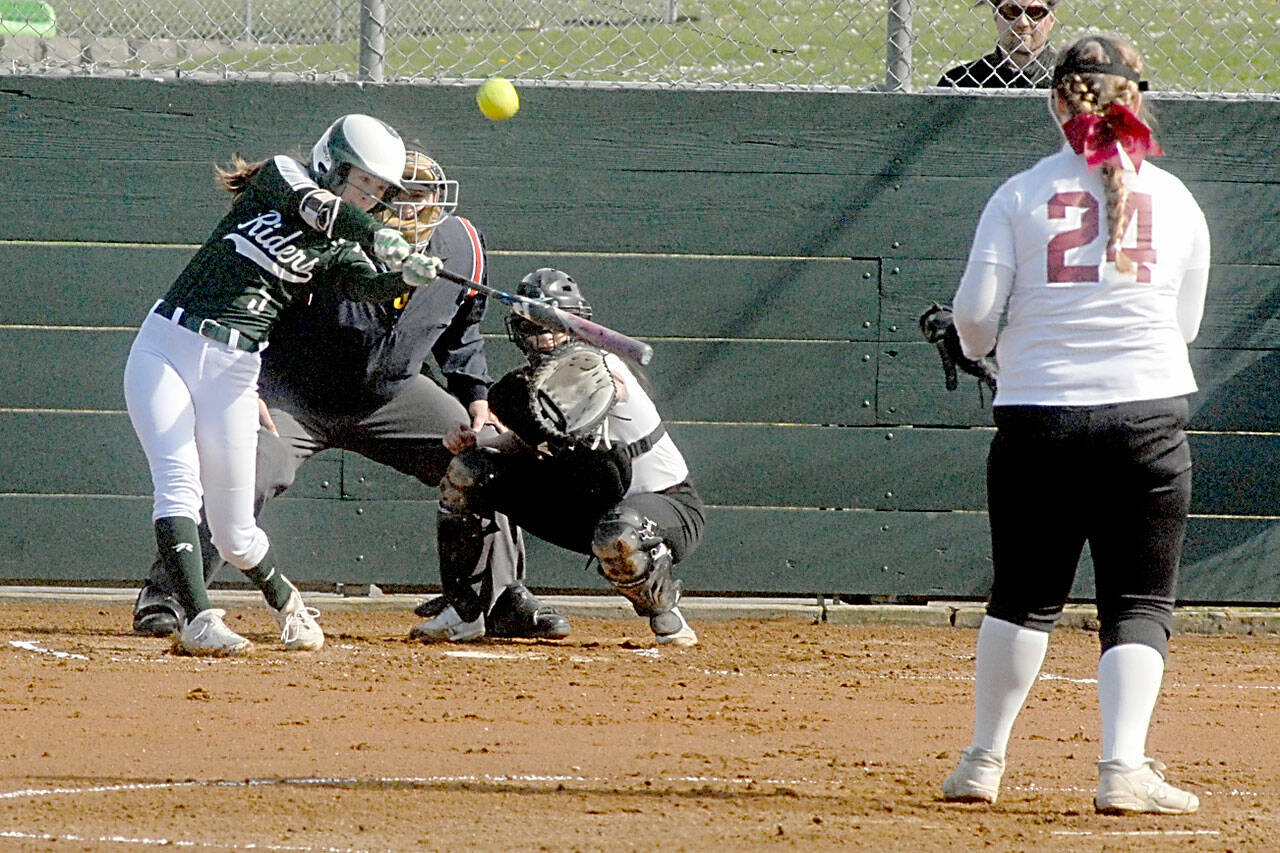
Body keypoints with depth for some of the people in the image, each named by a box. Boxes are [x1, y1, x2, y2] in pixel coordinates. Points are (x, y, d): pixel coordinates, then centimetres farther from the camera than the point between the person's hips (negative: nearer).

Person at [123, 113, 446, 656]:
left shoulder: (341, 252, 9)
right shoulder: (280, 176, 2)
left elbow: (370, 288, -11)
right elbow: (313, 205, -20)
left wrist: (407, 277, -33)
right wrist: (377, 237, -36)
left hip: (232, 373, 3)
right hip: (165, 348, -3)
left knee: (235, 533, 3)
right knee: (179, 481, -22)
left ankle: (285, 603, 31)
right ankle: (198, 622, -27)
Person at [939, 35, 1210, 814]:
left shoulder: (1021, 195, 0)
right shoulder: (1176, 201, 4)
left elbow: (975, 315, -4)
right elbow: (1186, 322, 11)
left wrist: (979, 348, 19)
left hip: (1040, 419, 0)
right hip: (1149, 415, 0)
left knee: (1026, 597, 13)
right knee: (1141, 604, 5)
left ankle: (983, 763, 17)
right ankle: (1124, 769, -9)